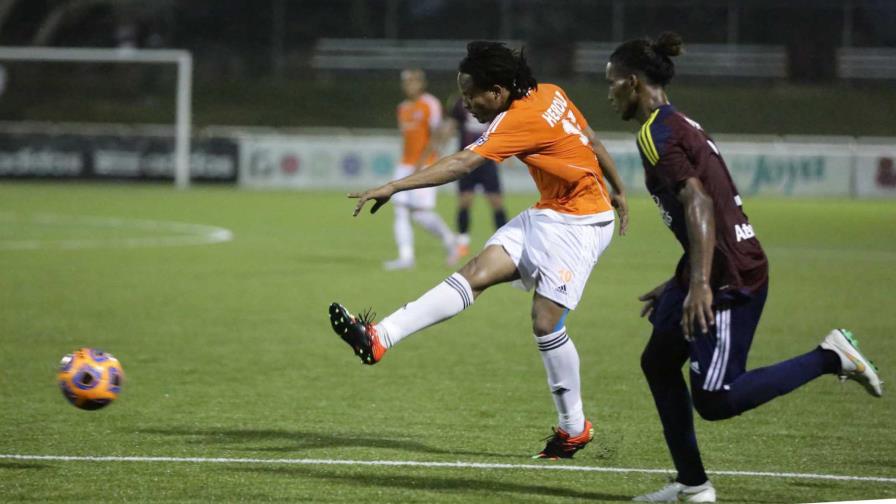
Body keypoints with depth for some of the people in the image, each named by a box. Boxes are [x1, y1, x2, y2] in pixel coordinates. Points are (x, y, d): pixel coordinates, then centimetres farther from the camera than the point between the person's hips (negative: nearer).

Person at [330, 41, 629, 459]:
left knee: (545, 322, -11)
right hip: (548, 215, 9)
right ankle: (379, 339, -19)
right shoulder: (549, 94, 3)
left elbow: (460, 165, -30)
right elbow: (591, 141, 15)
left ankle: (574, 428, 4)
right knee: (477, 272, -6)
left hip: (579, 224, -9)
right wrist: (617, 191, 29)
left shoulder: (520, 120, -23)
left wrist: (393, 187, -33)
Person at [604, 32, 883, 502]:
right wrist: (680, 284, 29)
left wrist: (699, 284, -31)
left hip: (732, 279, -10)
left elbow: (698, 203, -25)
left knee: (714, 400, -9)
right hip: (715, 273, 10)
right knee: (658, 363, 13)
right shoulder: (681, 125, 17)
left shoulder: (657, 134, -13)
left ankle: (830, 357, -4)